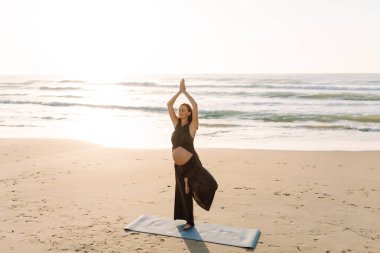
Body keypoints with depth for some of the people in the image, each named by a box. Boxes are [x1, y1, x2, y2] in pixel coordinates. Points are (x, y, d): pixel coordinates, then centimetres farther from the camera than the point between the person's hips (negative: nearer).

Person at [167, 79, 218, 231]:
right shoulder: (177, 124, 5)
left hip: (192, 163, -5)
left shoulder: (192, 125, -9)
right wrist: (179, 90, -2)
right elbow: (169, 105, 2)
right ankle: (189, 222, 30)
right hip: (179, 166, 5)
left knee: (210, 185, -24)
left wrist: (185, 92, -12)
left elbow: (195, 106, -22)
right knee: (184, 193, 14)